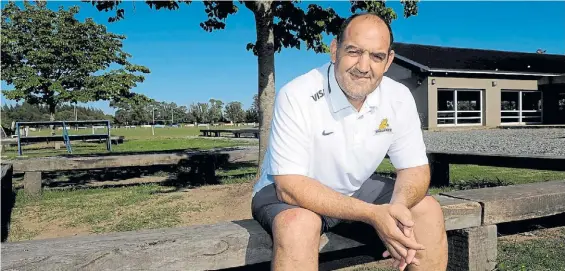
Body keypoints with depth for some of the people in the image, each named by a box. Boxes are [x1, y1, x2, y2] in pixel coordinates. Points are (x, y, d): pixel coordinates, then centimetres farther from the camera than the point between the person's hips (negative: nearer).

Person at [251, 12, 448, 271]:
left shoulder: (399, 98, -11)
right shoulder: (296, 96, -26)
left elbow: (414, 167, -5)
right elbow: (290, 186, -29)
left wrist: (398, 206, -30)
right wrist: (373, 214, -36)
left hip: (357, 190, 6)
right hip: (289, 192, -5)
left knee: (428, 209, -8)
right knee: (299, 223, -36)